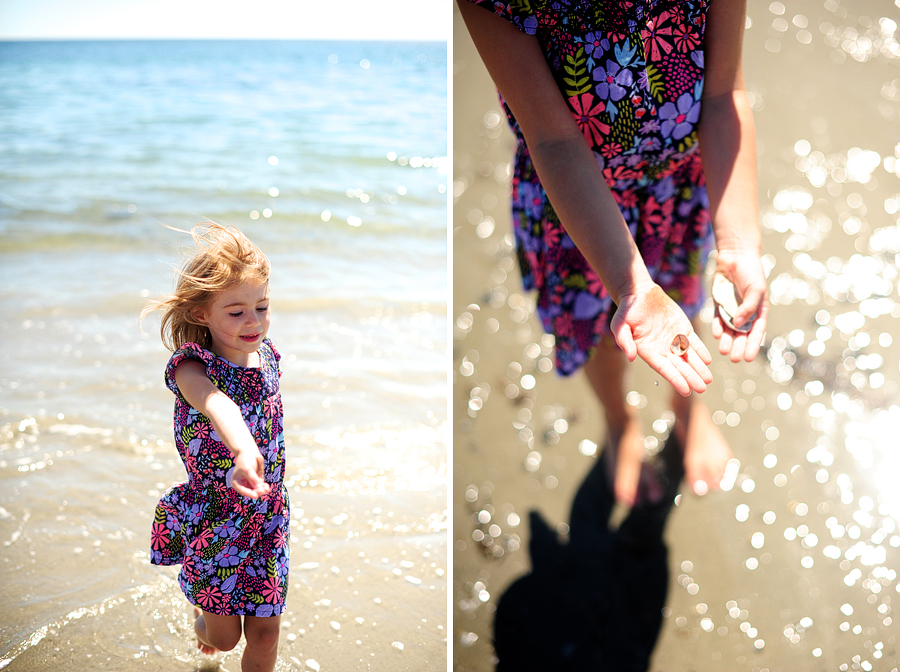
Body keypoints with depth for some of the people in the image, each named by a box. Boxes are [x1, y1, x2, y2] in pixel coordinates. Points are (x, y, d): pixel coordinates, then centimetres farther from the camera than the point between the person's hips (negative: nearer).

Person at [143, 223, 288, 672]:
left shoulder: (266, 354, -6)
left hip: (267, 515, 4)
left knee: (265, 632, 8)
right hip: (213, 517, -4)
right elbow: (217, 403, -50)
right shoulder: (193, 367, -25)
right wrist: (244, 451, -71)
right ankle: (205, 617, 50)